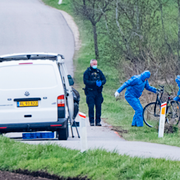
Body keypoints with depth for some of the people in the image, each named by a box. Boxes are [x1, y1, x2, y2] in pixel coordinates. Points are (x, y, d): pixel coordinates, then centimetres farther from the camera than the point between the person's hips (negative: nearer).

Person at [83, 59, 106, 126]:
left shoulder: (99, 71, 12)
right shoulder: (87, 72, 0)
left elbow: (104, 79, 9)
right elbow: (86, 81, -11)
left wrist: (101, 83, -14)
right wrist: (95, 83, -20)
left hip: (98, 92, 4)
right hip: (90, 92, -4)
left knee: (98, 107, 2)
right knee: (91, 107, -7)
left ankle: (98, 121, 8)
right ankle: (91, 122, -3)